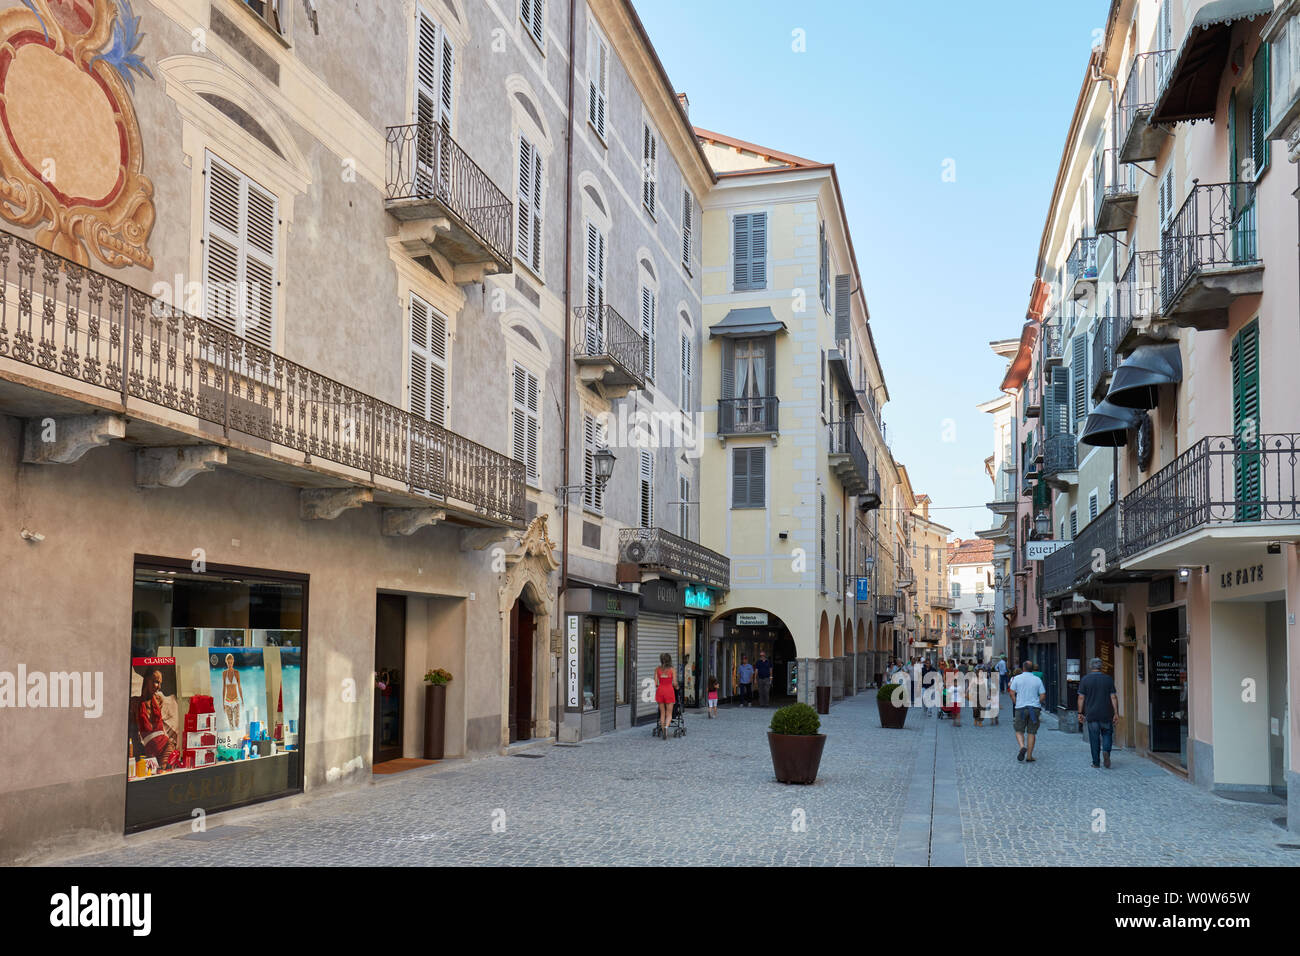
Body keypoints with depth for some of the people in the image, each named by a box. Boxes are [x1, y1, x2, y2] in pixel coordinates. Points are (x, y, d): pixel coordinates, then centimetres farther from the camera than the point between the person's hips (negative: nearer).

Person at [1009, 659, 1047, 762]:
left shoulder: (1017, 678, -1)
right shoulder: (1037, 680, 3)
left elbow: (1012, 693, -4)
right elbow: (1043, 696, 1)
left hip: (1021, 708, -1)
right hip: (1034, 708, 1)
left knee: (1019, 731, 10)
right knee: (1031, 733, 7)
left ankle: (1022, 747, -18)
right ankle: (1029, 756, 7)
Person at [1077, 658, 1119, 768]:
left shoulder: (1085, 680, -1)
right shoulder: (1108, 679, 1)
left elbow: (1081, 698, -3)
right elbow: (1113, 697, -1)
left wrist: (1080, 713, 3)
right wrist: (1116, 713, 2)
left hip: (1091, 714, 0)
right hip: (1106, 714, 0)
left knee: (1094, 738, 5)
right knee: (1107, 734, 14)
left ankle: (1096, 762, 8)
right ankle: (1106, 750, -12)